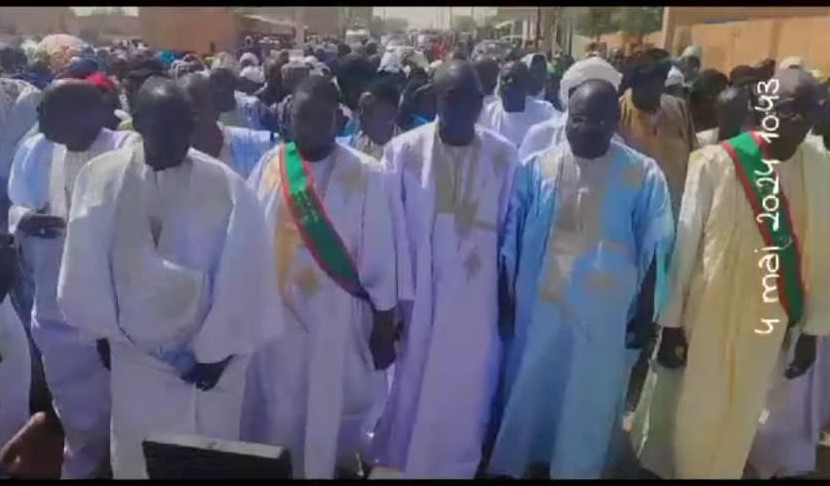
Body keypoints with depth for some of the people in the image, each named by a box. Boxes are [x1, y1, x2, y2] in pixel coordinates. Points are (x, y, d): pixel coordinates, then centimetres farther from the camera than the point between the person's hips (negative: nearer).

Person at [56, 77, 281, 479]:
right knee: (136, 452, 18)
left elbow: (243, 273, -11)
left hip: (207, 353, -1)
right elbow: (86, 265, 2)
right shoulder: (101, 178, -9)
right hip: (134, 353, 2)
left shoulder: (225, 185, -16)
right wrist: (106, 331, 7)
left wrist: (218, 351, -7)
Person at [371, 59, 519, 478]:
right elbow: (395, 231, -6)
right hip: (416, 296, 0)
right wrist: (397, 298, -7)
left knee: (464, 394, 13)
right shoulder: (403, 150, -7)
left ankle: (453, 466, 38)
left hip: (475, 299, 1)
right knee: (409, 388, 15)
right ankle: (398, 462, 40)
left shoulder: (504, 156, -4)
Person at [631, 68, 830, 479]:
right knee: (687, 422, 14)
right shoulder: (716, 162, -15)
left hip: (771, 328, 3)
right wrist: (670, 323, -9)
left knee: (737, 430, 20)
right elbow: (684, 244, -12)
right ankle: (664, 466, 39)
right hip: (706, 321, -3)